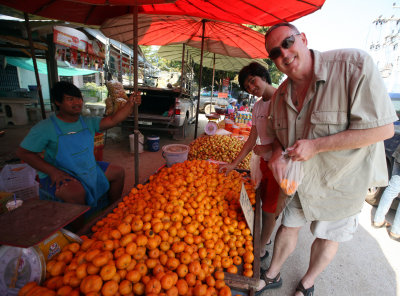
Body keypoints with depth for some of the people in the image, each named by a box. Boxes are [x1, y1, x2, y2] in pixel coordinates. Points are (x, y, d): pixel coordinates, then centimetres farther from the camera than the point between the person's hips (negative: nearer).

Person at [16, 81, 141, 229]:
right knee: (77, 191, -36)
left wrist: (130, 104, -27)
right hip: (59, 175, -6)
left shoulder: (87, 122, 0)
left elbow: (112, 120, -10)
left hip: (89, 169, 7)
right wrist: (52, 171, -24)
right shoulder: (45, 128, -14)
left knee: (118, 172, 3)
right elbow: (23, 152, -12)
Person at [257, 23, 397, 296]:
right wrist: (277, 152, -13)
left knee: (328, 237, 17)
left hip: (341, 181, -3)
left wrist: (315, 145, -29)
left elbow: (383, 128, -25)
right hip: (299, 178, 4)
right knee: (289, 226, 18)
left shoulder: (354, 65, -23)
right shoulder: (280, 94, -5)